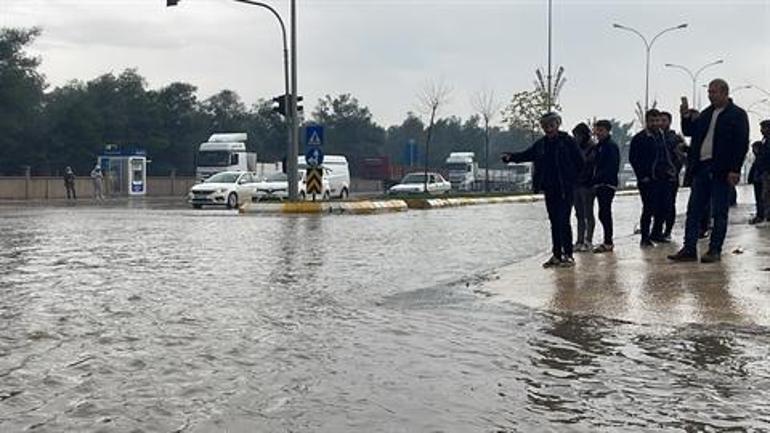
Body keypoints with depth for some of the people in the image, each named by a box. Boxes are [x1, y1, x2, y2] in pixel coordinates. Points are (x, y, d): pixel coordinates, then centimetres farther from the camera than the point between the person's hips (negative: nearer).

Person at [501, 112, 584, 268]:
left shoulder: (568, 141, -6)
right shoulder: (541, 144, 9)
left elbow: (580, 161, -4)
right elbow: (526, 155, 9)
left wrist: (572, 178, -4)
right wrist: (511, 157, -6)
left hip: (565, 189, -6)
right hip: (549, 189, 6)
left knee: (563, 221, -8)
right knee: (554, 222, 10)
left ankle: (568, 255, -1)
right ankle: (557, 255, 17)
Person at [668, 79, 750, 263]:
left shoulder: (737, 115, -3)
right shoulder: (706, 114, 16)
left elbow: (742, 144, -9)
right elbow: (689, 132, 18)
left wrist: (735, 170, -16)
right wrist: (686, 116, 0)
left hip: (721, 171, -6)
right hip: (701, 168, 6)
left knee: (719, 213, 1)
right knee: (693, 211, 3)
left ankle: (715, 251, 6)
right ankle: (689, 249, 5)